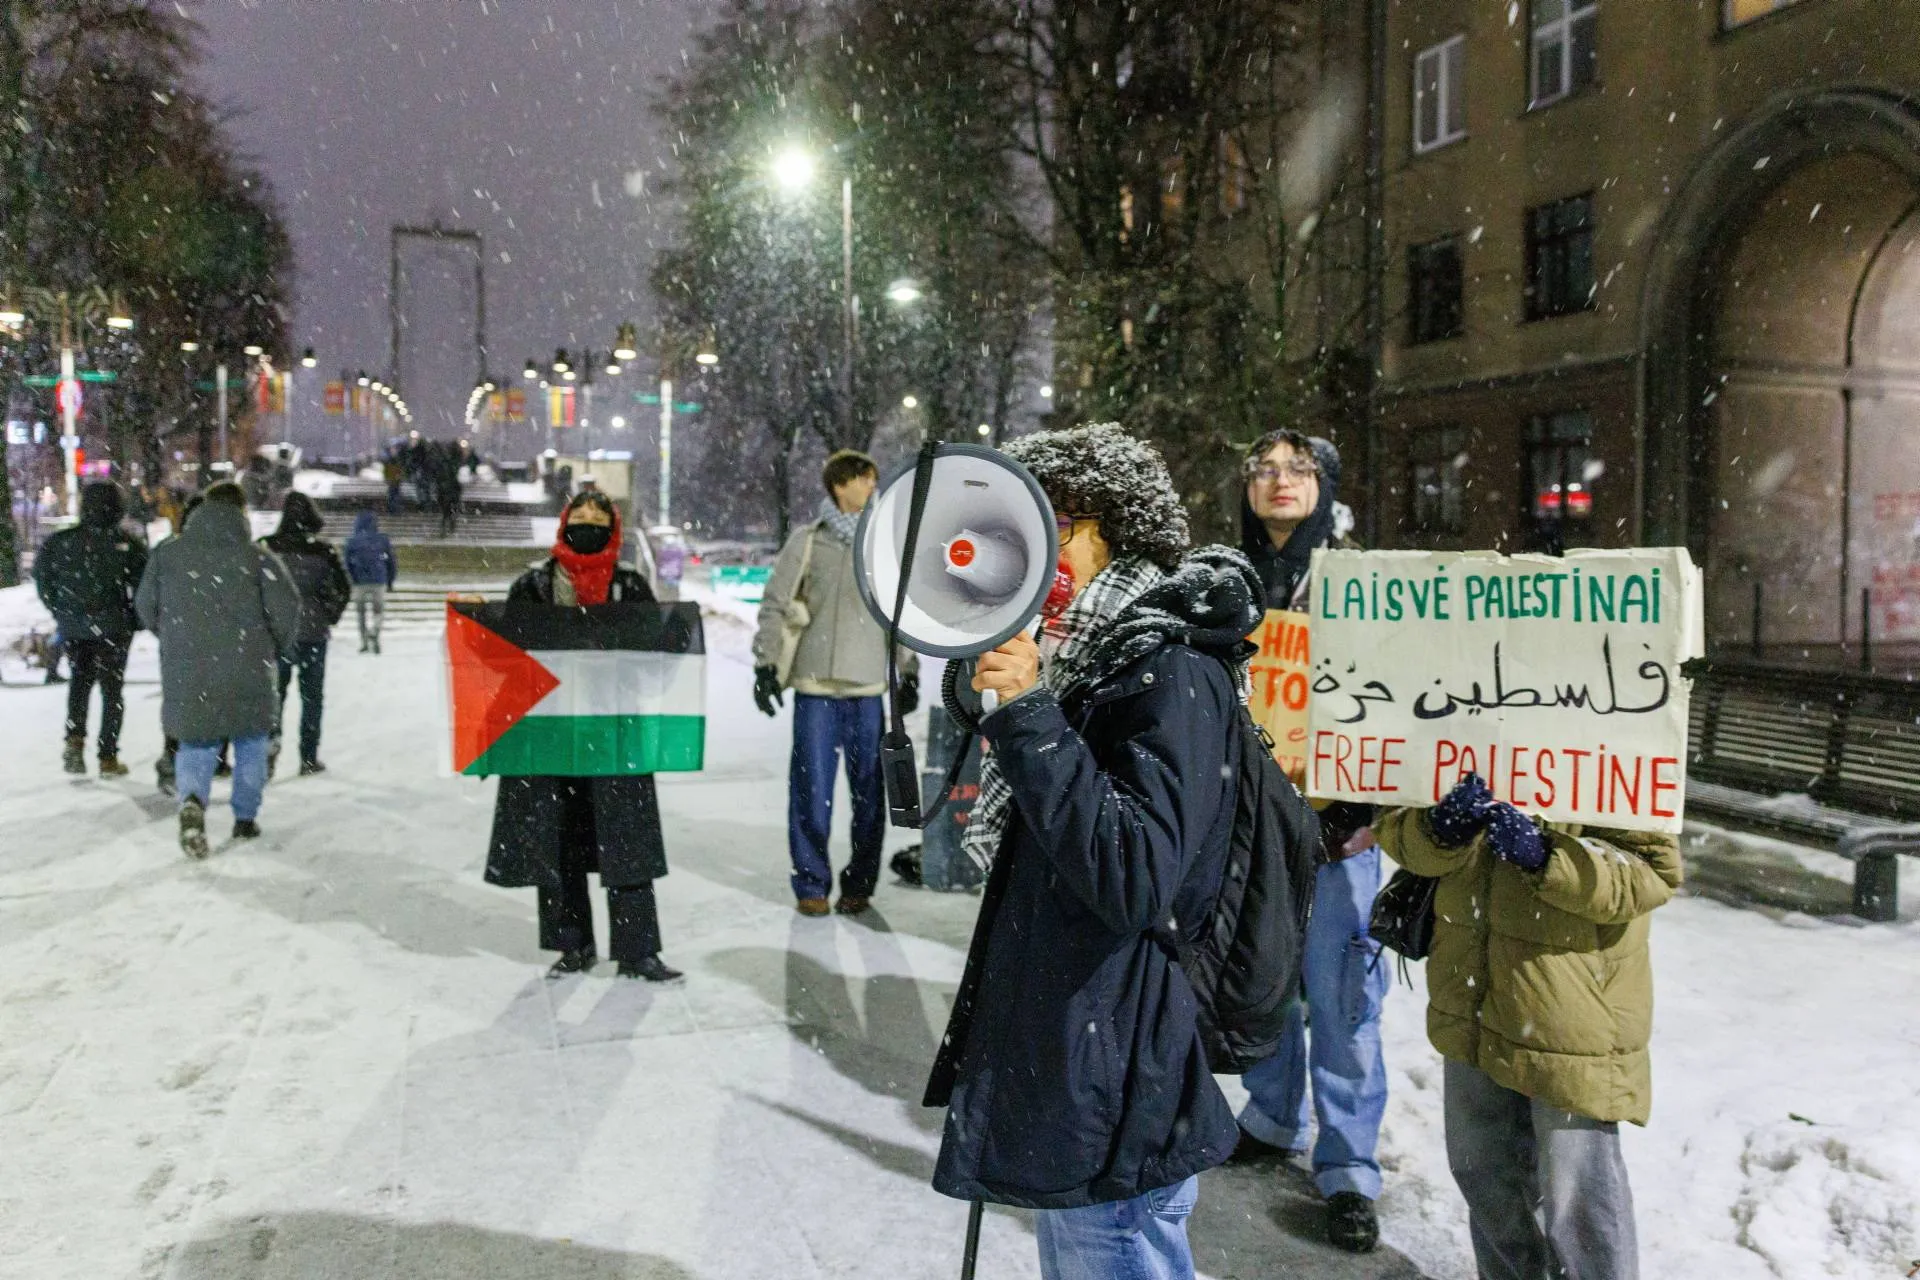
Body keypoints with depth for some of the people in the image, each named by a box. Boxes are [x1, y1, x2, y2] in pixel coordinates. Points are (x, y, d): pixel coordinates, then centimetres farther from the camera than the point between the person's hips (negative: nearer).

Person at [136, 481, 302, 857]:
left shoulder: (166, 554, 2)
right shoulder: (257, 557, -8)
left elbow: (145, 606, 10)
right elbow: (286, 609, -12)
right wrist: (278, 649, 7)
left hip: (186, 674, 2)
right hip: (247, 674, -1)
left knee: (196, 743, 13)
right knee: (250, 742, 17)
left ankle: (192, 800, -15)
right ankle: (245, 818, 22)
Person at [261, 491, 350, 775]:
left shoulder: (266, 547, -4)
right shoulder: (322, 551, -7)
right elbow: (344, 587, -5)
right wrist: (330, 616, 8)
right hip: (313, 632, -1)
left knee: (275, 689, 11)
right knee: (312, 695, 8)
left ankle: (271, 736, -15)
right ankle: (309, 757, 10)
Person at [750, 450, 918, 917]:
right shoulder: (808, 540, 3)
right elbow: (775, 605, 5)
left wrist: (909, 672, 11)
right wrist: (766, 664, -1)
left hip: (868, 689, 2)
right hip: (815, 685, -2)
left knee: (870, 791, 4)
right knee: (811, 789, 0)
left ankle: (859, 884, 17)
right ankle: (811, 884, 13)